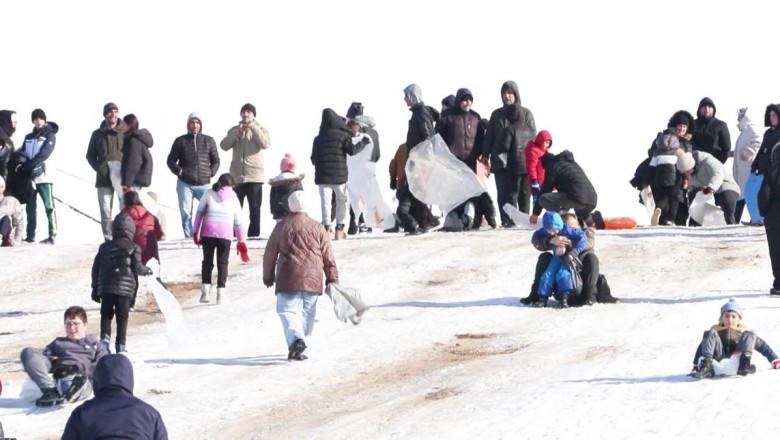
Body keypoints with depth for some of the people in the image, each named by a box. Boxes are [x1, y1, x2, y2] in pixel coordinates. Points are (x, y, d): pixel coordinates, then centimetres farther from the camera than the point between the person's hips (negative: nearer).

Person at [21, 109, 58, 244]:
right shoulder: (28, 137, 20)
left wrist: (28, 165, -18)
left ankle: (52, 236, -13)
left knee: (49, 206, -9)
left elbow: (44, 154, -10)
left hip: (43, 176, -5)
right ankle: (30, 236, 10)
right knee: (30, 206, 6)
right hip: (30, 176, 5)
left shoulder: (50, 135, 3)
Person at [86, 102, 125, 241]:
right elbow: (90, 156, 16)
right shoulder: (97, 134, 12)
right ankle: (108, 239, 2)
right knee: (105, 213, 0)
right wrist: (99, 168, -1)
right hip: (104, 178, 2)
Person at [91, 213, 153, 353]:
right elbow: (137, 267, -6)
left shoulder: (104, 247, 10)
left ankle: (105, 337, -11)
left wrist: (95, 289, 16)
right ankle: (121, 344, 2)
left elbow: (95, 268, 10)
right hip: (125, 289, -2)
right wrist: (147, 270, 16)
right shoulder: (133, 248, -1)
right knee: (122, 318, 6)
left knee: (106, 315, 11)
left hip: (105, 288, 2)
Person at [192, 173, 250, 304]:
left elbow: (199, 212, 5)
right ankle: (221, 293, 3)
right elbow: (239, 222, 12)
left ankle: (205, 290, 0)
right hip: (225, 234, 0)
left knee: (207, 261, 10)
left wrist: (196, 231, 10)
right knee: (222, 263, 9)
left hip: (208, 232, 0)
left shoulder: (209, 194, 8)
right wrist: (242, 242, 18)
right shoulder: (233, 198, 11)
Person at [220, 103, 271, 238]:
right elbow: (224, 146, -2)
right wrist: (237, 132, -13)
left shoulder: (260, 130, 6)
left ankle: (253, 236, -2)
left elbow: (265, 144, -14)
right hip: (236, 176, 2)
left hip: (254, 176, -2)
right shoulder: (234, 130, 12)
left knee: (254, 210, -3)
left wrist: (253, 128, -17)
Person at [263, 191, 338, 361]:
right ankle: (301, 347, 14)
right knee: (307, 313, 12)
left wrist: (268, 276, 21)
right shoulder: (317, 228, 5)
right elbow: (328, 256, 7)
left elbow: (270, 254, 9)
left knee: (288, 311, -3)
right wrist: (332, 278, 14)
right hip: (312, 279, 2)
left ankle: (296, 340, -27)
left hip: (288, 279, -2)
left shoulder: (281, 227, 3)